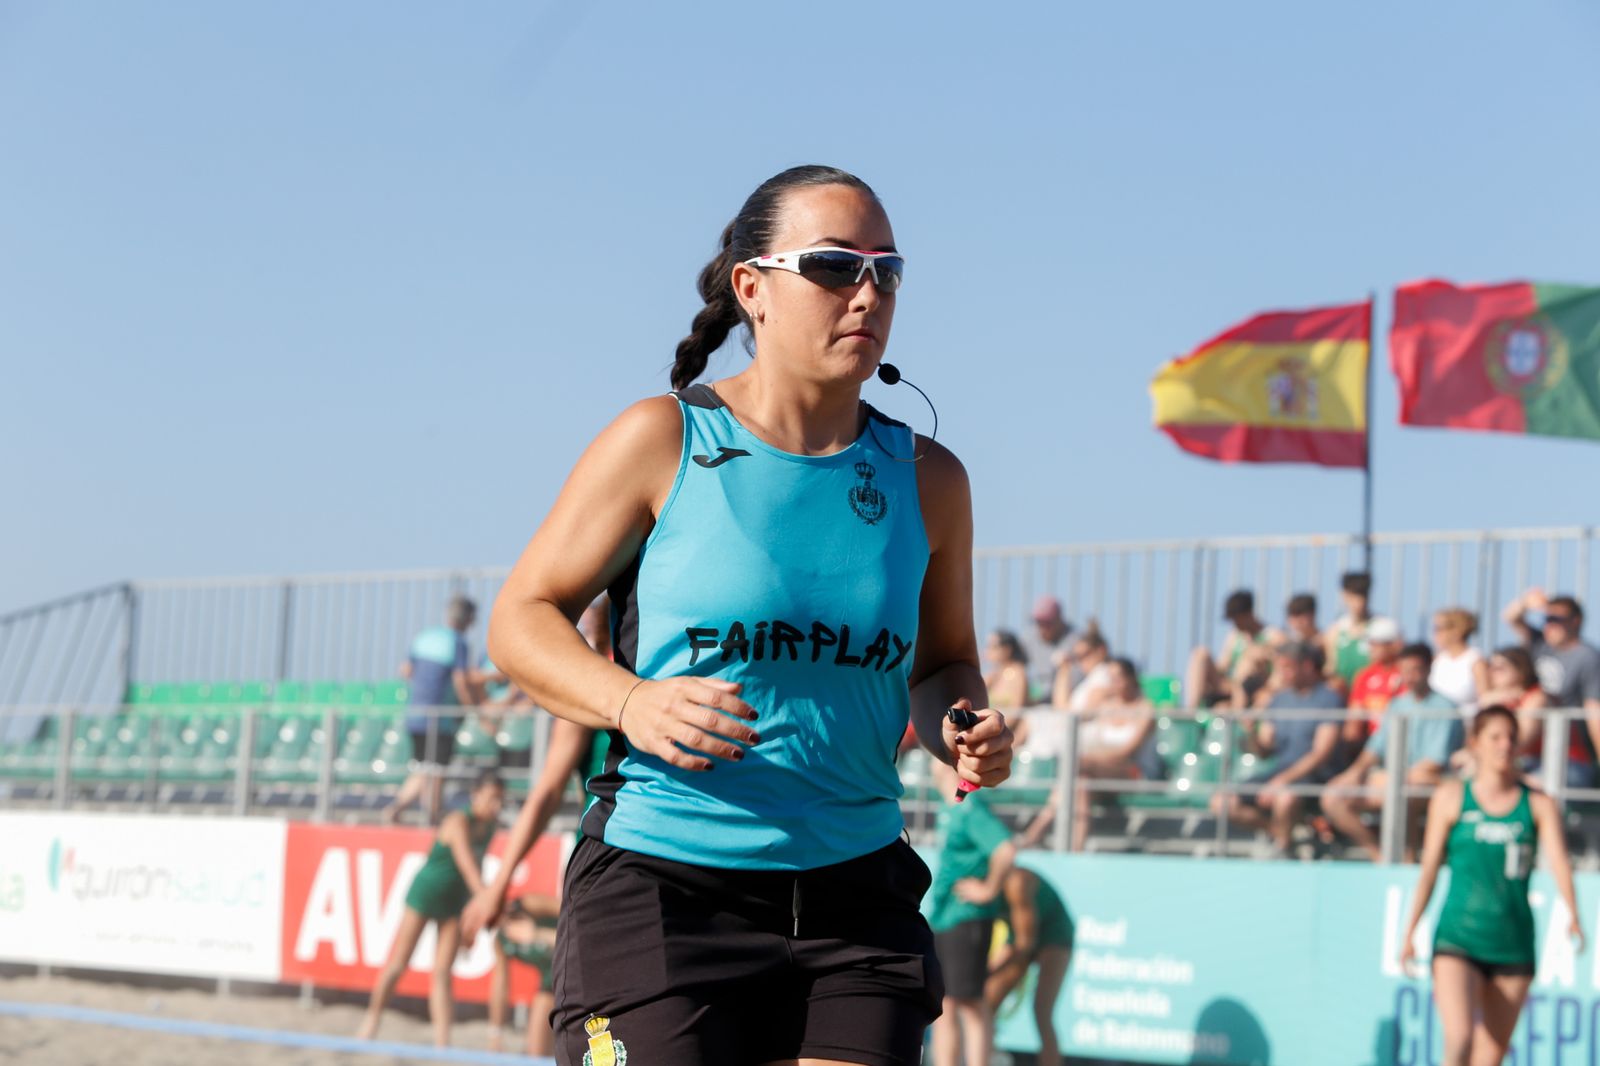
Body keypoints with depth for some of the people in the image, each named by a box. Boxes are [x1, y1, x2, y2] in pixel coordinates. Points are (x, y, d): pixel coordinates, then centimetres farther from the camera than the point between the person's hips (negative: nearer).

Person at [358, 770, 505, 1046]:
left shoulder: (490, 826, -2)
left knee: (443, 972, 0)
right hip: (426, 891, -6)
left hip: (455, 901, 6)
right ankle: (372, 1018, 22)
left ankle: (442, 1041, -7)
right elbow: (467, 865, -35)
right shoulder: (459, 821, -24)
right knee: (398, 963, 4)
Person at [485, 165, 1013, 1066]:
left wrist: (964, 730, -3)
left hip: (855, 896, 4)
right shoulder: (662, 442, -3)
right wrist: (631, 701, -20)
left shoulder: (926, 479, 8)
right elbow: (521, 619, 0)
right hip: (659, 890, -3)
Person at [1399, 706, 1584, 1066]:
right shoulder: (1450, 797, 4)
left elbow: (1558, 861, -9)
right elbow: (1430, 867, 7)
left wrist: (1572, 915, -26)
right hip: (1457, 937, -2)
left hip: (1514, 944, 2)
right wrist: (1409, 931, 4)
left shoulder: (1539, 805, 5)